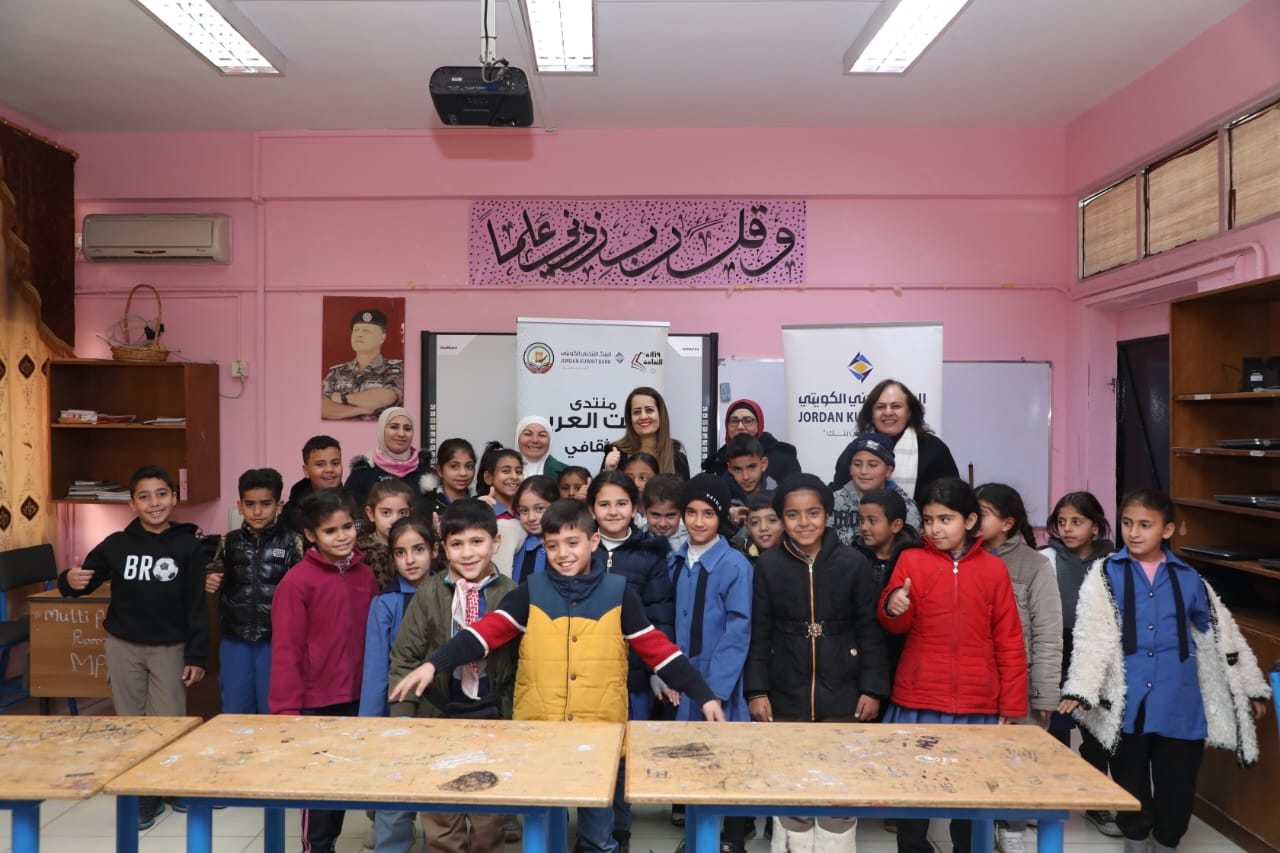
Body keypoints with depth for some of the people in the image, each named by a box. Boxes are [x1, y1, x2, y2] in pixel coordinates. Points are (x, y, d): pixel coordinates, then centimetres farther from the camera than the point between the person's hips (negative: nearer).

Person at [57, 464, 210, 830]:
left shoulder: (187, 546, -8)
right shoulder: (116, 545, -3)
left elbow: (196, 605, -6)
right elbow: (83, 582, 7)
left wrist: (196, 656, -8)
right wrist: (70, 581, -19)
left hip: (169, 648, -2)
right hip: (123, 647, 2)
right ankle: (144, 795, 25)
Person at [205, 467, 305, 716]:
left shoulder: (291, 541, -5)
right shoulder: (230, 541, 5)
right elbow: (215, 579, 18)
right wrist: (210, 583, -4)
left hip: (276, 640, -3)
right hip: (235, 640, 4)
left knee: (274, 710, 8)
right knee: (235, 712, 15)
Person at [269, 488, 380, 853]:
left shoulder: (366, 576, 4)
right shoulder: (297, 581, -13)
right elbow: (285, 651, -13)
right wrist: (287, 708, -13)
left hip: (355, 699, 5)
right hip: (315, 702, -5)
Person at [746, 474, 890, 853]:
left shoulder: (853, 563, -4)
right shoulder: (768, 565, -3)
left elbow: (870, 631, 0)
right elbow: (759, 633, 0)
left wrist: (873, 688, -3)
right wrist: (757, 690, -3)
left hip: (842, 697, 0)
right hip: (785, 697, 0)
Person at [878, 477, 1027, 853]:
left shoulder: (994, 568, 3)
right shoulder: (911, 560, 1)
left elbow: (1009, 642, 6)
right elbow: (896, 625, -3)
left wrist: (1011, 705, 3)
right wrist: (893, 607, -26)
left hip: (977, 707, 1)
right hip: (917, 703, 0)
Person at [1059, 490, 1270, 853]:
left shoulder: (1187, 578, 4)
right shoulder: (1105, 574, -3)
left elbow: (1221, 632, 13)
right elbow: (1091, 636, -10)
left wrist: (1251, 688, 16)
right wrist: (1080, 689, -20)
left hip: (1179, 705, 1)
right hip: (1127, 704, -1)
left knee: (1178, 786, 10)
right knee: (1130, 783, 12)